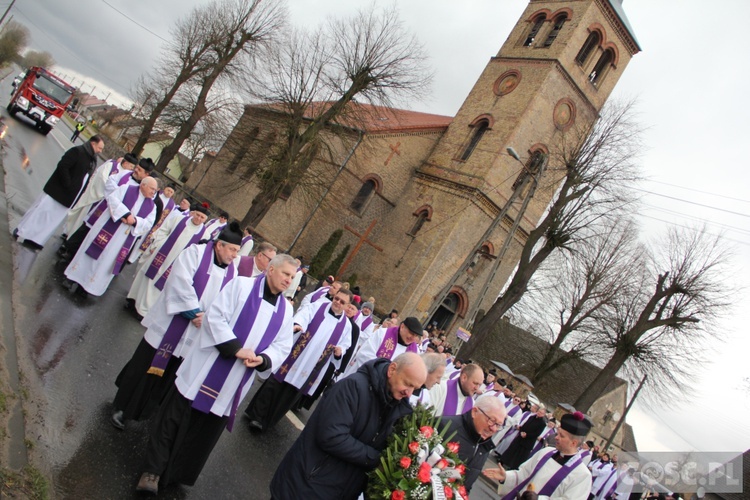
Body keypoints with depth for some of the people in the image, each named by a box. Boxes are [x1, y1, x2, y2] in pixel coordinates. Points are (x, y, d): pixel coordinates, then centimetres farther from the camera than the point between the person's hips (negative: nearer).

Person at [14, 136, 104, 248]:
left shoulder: (92, 161, 10)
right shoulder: (77, 151, -12)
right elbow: (62, 166, -19)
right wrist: (68, 185, -20)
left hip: (67, 198, 7)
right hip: (57, 190, -7)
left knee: (55, 218, 8)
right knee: (42, 211, 3)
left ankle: (37, 239, 17)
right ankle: (22, 232, 19)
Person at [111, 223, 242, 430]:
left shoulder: (232, 272, 3)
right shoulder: (195, 253, -11)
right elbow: (181, 283, -21)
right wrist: (194, 313, -20)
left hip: (192, 335, 4)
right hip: (169, 324, -4)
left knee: (169, 372, 14)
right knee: (145, 365, 7)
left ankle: (141, 410, 32)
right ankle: (121, 407, 25)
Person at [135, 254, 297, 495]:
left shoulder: (286, 310, 5)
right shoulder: (242, 285, -7)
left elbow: (282, 347, 5)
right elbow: (214, 316, -13)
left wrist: (263, 359, -16)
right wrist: (236, 349, -21)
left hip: (235, 383, 4)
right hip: (207, 369, -3)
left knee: (207, 428, 14)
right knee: (175, 418, 7)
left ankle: (178, 473, 33)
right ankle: (153, 470, 23)